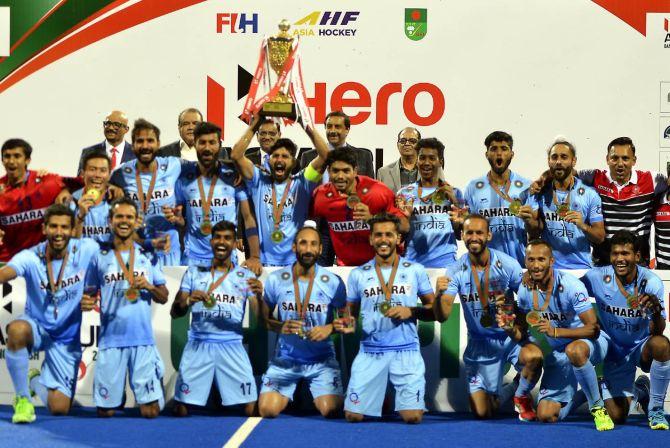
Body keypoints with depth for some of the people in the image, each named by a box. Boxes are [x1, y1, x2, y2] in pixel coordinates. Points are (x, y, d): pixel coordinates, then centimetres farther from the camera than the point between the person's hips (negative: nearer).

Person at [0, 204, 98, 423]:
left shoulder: (87, 250, -13)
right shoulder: (30, 257, -19)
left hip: (67, 338, 1)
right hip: (37, 326, -1)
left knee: (60, 409, -5)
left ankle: (36, 380, 33)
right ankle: (23, 398, -18)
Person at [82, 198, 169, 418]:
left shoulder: (148, 255, 10)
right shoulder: (99, 256, 6)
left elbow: (163, 298, 12)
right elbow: (90, 294, 9)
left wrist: (149, 286, -9)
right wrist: (86, 303, -14)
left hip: (143, 340, 1)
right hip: (110, 340, -1)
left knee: (151, 411, -3)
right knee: (105, 412, 2)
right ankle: (117, 396, 33)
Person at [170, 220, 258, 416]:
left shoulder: (245, 276, 8)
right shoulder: (194, 273, 10)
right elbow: (175, 313, 7)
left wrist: (258, 296, -20)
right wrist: (188, 301, -15)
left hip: (232, 347, 0)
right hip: (198, 345, 1)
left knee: (252, 409, -9)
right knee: (181, 410, -2)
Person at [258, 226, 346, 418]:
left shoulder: (333, 282, -5)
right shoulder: (275, 279, -3)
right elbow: (264, 318, 4)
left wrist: (330, 328, -19)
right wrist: (280, 327, -17)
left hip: (322, 359, -1)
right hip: (285, 358, 1)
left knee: (331, 411, -19)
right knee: (267, 410, -14)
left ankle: (314, 393, 20)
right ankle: (291, 395, 23)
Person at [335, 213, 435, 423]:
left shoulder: (415, 270, 5)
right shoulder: (358, 274, 8)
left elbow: (434, 309, 9)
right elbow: (351, 313, 15)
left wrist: (410, 312, -10)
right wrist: (347, 325, -8)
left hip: (407, 351, -1)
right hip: (370, 352, 1)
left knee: (413, 417, -10)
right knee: (353, 416, -3)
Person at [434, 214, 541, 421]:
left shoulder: (508, 265, -12)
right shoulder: (457, 271, -9)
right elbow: (442, 316, -16)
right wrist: (439, 295, -36)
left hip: (511, 336, -1)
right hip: (480, 343, 1)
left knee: (533, 356, -36)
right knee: (482, 412, 0)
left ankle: (522, 396, -1)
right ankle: (510, 389, 36)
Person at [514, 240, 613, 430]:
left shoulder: (569, 285, -24)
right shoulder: (525, 290, -6)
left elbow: (593, 329, -27)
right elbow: (522, 333, 5)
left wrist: (555, 331, -37)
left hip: (591, 343, -6)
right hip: (559, 353, 6)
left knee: (574, 350, -43)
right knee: (546, 416, -5)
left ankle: (598, 408, -23)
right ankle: (588, 390, 24)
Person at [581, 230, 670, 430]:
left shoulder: (651, 282, -18)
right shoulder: (597, 278, -16)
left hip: (641, 348, -1)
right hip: (614, 352, 1)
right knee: (616, 417, -6)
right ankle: (638, 391, 32)